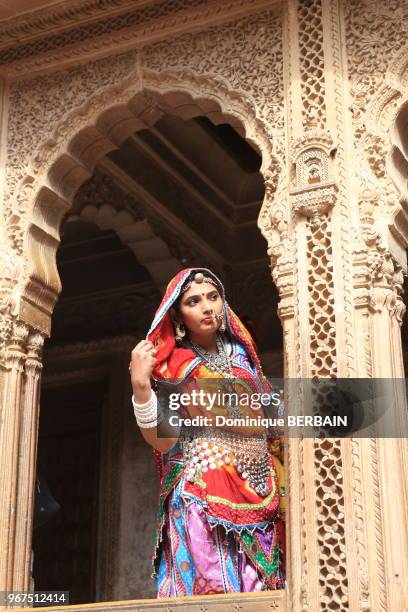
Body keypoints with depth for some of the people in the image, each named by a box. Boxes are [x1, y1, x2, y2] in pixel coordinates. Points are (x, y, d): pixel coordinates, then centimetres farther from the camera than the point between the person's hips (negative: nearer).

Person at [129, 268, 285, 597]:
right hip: (202, 496, -4)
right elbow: (162, 440, -8)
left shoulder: (242, 355, 15)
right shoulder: (173, 365, 1)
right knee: (212, 588, -11)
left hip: (257, 496, 5)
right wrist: (141, 386, -20)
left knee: (258, 591, -1)